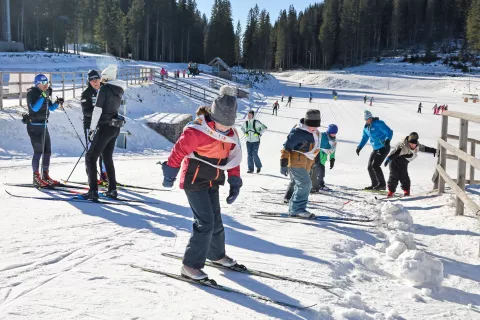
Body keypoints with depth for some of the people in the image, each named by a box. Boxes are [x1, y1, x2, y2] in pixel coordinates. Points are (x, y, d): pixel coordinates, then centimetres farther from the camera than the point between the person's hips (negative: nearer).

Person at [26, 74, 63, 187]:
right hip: (34, 126, -8)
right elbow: (34, 108, -24)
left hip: (44, 125, 8)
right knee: (38, 151, -9)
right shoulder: (32, 93, -11)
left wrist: (57, 103, -2)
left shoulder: (45, 93, 11)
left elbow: (51, 108, 16)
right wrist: (42, 97, -28)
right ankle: (36, 178, -1)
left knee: (47, 151, 8)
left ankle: (45, 176, 17)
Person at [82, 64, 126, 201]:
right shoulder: (119, 90, 10)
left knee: (90, 158, -1)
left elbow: (98, 110, -15)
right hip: (115, 128, 7)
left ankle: (93, 191, -8)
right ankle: (112, 190, 20)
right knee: (107, 158, 19)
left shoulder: (104, 88, -12)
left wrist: (92, 128, -11)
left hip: (104, 127, -7)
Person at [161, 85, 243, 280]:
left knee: (216, 220, 17)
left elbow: (234, 159, 9)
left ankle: (217, 255, 39)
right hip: (194, 181, -7)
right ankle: (191, 265, -5)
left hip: (212, 183, 7)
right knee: (205, 222, -13)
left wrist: (235, 183, 6)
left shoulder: (231, 134, 1)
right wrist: (170, 174, -9)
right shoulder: (197, 131, -23)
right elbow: (179, 151, -17)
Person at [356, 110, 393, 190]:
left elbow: (389, 132, -19)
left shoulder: (379, 123, -13)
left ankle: (382, 184, -10)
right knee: (370, 167, 7)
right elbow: (364, 138, 24)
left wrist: (387, 140, -38)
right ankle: (374, 184, 19)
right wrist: (359, 147, 11)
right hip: (376, 149, 8)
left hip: (384, 148, -8)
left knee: (375, 165, -17)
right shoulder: (366, 128, 11)